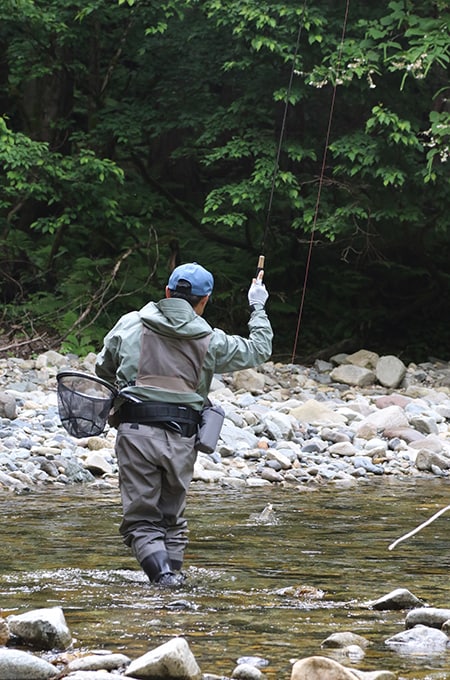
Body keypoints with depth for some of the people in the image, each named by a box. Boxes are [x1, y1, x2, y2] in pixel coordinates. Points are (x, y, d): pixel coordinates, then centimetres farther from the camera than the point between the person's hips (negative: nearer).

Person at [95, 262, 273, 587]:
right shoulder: (210, 340, 4)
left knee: (141, 517, 2)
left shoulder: (130, 325, 4)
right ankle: (174, 567, 11)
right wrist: (258, 308, 32)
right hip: (182, 438, 1)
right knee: (172, 514, 20)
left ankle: (161, 571, -18)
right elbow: (259, 350, 18)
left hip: (136, 431, -1)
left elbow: (103, 369, 17)